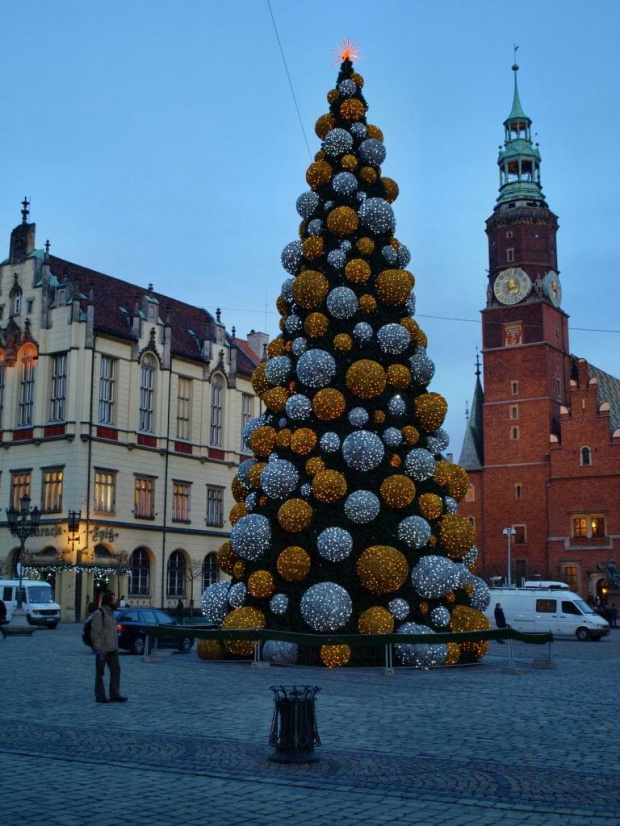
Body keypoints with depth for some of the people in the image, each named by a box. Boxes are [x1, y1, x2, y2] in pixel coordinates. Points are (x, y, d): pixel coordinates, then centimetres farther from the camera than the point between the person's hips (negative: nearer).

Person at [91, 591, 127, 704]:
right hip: (103, 650, -8)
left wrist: (116, 647, 18)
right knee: (100, 673, 3)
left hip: (112, 649, 8)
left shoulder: (111, 613, 15)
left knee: (116, 671, 7)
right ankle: (100, 696, 11)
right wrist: (98, 649, -22)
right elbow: (95, 633, -18)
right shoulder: (99, 613, -14)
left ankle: (115, 695, 12)